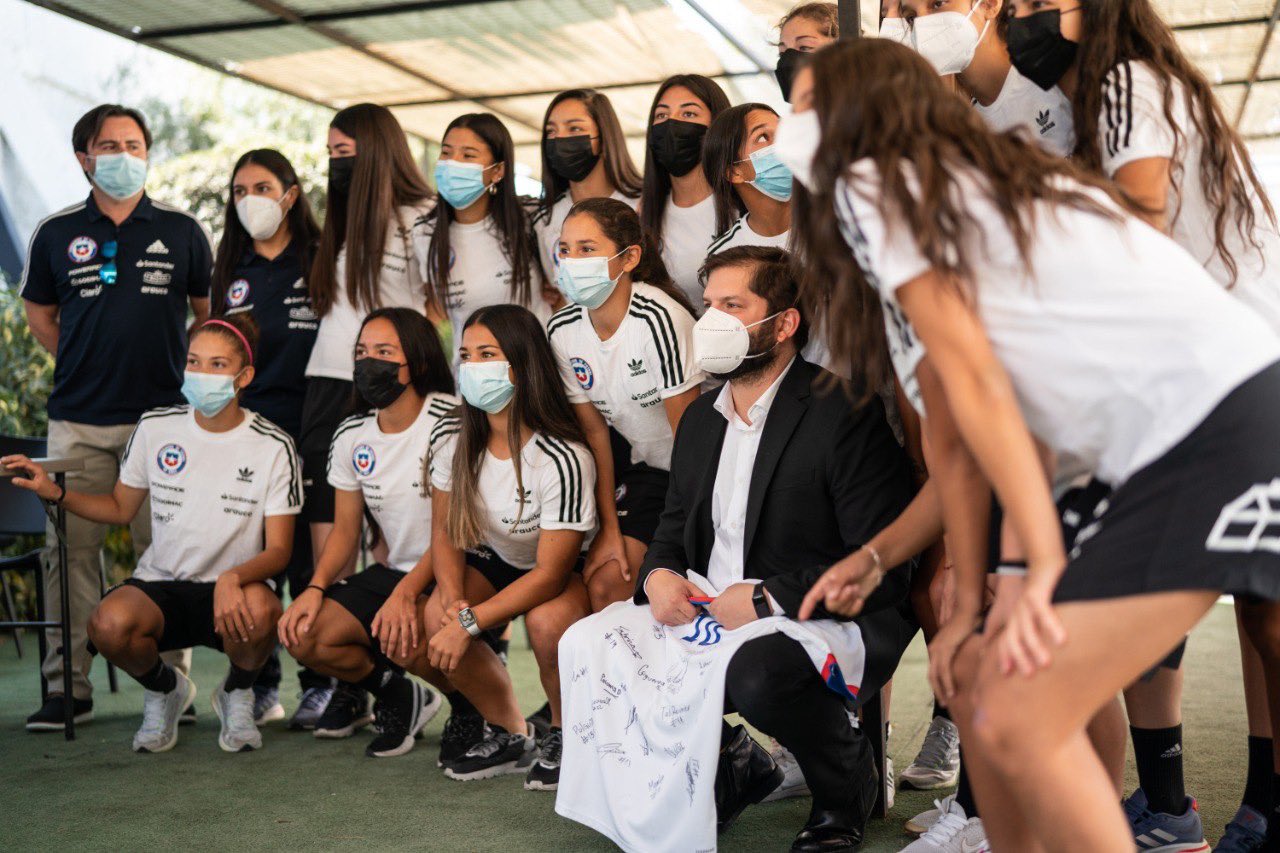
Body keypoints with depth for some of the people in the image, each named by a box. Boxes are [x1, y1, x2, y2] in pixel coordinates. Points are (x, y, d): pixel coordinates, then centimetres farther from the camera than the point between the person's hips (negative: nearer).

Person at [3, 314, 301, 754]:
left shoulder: (273, 447, -6)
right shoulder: (155, 428, 2)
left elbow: (278, 549, -9)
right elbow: (120, 508, 15)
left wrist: (233, 578, -30)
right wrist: (54, 492, -2)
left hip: (231, 590, -1)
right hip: (160, 585, 2)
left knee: (259, 609, -38)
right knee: (108, 625, -33)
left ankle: (237, 693, 1)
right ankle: (163, 689, 6)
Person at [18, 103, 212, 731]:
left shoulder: (182, 231, 7)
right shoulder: (56, 234, 8)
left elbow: (210, 312, 16)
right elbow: (39, 313, 19)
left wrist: (192, 374, 8)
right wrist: (83, 367, 11)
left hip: (162, 415, -1)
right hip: (78, 420, 1)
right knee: (72, 549, 0)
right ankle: (68, 686, 9)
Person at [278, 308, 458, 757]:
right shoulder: (351, 437, 5)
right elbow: (345, 530, 9)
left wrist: (408, 591, -31)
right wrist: (316, 587, -11)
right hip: (394, 570, 6)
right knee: (305, 636, -13)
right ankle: (398, 697, 15)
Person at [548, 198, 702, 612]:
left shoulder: (657, 318, -29)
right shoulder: (562, 330, -8)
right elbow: (594, 431, -1)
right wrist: (609, 526, -4)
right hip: (640, 466, 6)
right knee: (600, 584, -3)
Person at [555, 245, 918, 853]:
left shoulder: (846, 414, -13)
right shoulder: (701, 418, 13)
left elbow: (882, 564, -19)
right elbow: (675, 525, 21)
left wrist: (767, 598, -22)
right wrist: (659, 575, -2)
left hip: (830, 622, -7)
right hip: (710, 613, 8)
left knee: (755, 667, -38)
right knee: (586, 643, -6)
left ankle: (849, 779, -3)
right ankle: (732, 763, 11)